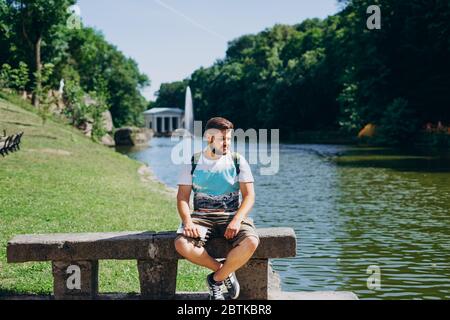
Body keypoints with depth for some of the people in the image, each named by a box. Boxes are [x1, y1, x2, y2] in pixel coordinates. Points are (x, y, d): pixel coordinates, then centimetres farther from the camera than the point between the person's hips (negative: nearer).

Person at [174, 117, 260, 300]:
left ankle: (216, 279, -7)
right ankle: (224, 271, -5)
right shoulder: (193, 163, 5)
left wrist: (237, 220, -20)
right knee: (182, 244, -31)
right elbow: (182, 197, 0)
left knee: (251, 242, -32)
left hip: (232, 216, 0)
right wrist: (187, 221, -20)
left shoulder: (237, 161, 4)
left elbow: (249, 196, -2)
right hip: (202, 216, 1)